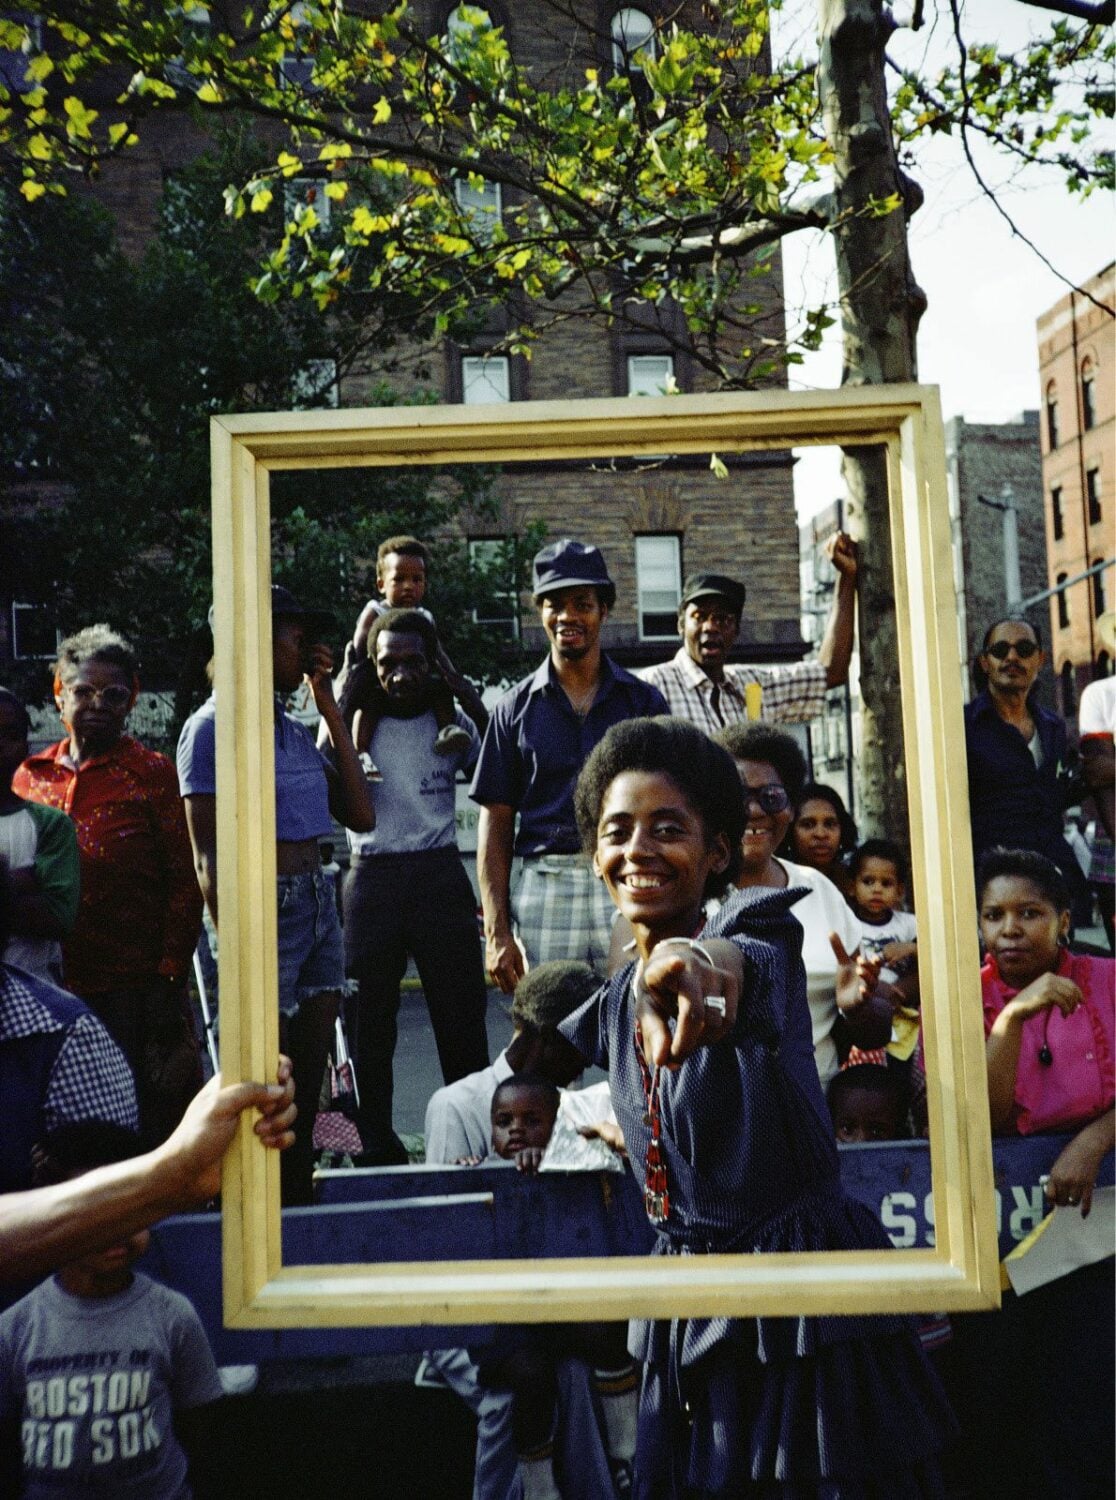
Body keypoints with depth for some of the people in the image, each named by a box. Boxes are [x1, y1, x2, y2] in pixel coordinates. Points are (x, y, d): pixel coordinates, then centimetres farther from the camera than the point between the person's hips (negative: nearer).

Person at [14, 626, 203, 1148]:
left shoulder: (151, 772, -1)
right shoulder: (29, 776, 10)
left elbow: (183, 883, -4)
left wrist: (169, 979, -9)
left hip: (136, 988, -4)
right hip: (50, 985, 4)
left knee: (146, 1124, 3)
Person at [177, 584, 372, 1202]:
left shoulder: (293, 728, 13)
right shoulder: (214, 726, -9)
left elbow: (360, 815, 9)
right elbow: (209, 858, -12)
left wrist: (331, 710, 9)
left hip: (319, 904, 7)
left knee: (306, 1092, 14)